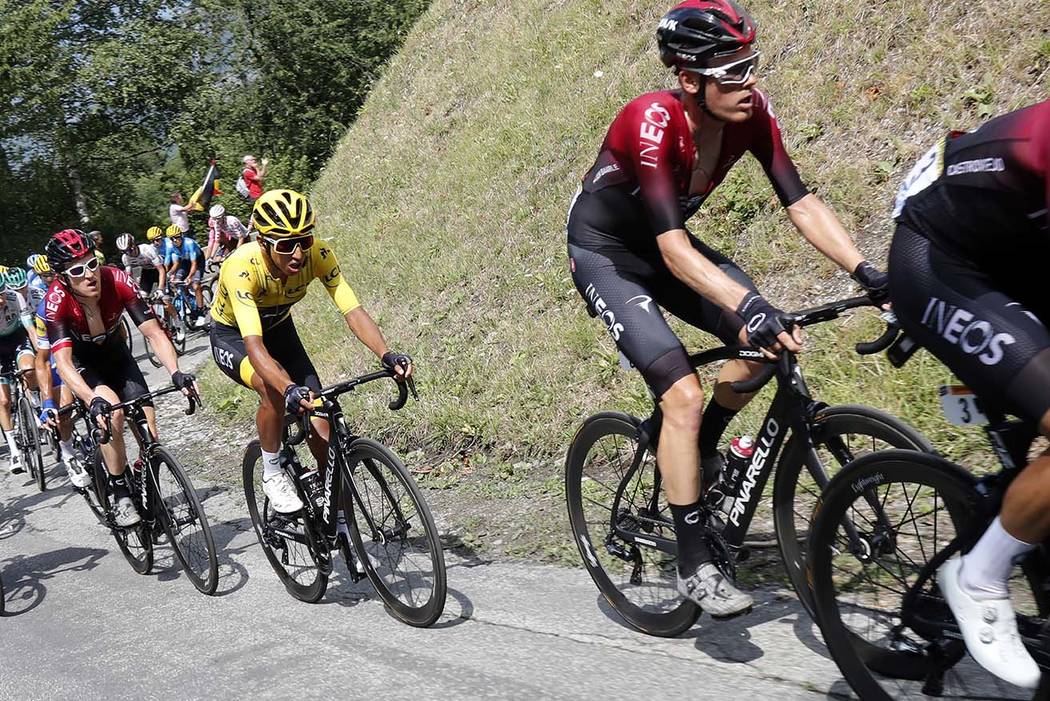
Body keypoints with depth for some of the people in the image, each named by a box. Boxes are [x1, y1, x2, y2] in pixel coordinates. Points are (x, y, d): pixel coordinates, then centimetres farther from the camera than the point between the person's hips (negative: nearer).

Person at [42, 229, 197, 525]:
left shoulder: (117, 281, -29)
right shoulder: (57, 300, -33)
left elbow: (154, 333, -30)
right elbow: (63, 363, -40)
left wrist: (176, 373, -46)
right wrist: (93, 400, -57)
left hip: (115, 354, 3)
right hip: (81, 362, -2)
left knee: (147, 425, -13)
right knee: (112, 411, -31)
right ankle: (120, 496, -16)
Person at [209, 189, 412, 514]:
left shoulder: (318, 254, -27)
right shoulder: (241, 267, -38)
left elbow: (353, 310, -33)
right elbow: (254, 345, -47)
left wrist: (387, 355, -50)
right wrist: (290, 389, -63)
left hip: (279, 329, 4)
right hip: (232, 337, -4)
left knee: (321, 423, -10)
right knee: (273, 388, -35)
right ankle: (272, 473, -11)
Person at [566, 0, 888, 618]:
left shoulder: (750, 112, -15)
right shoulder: (653, 122, -33)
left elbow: (801, 202, -16)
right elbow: (674, 249, -40)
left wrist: (868, 273, -26)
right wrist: (749, 304, -52)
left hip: (662, 245, 6)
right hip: (604, 254, -6)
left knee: (767, 340, -13)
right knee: (684, 395, -20)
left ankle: (702, 451, 14)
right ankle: (695, 566, -8)